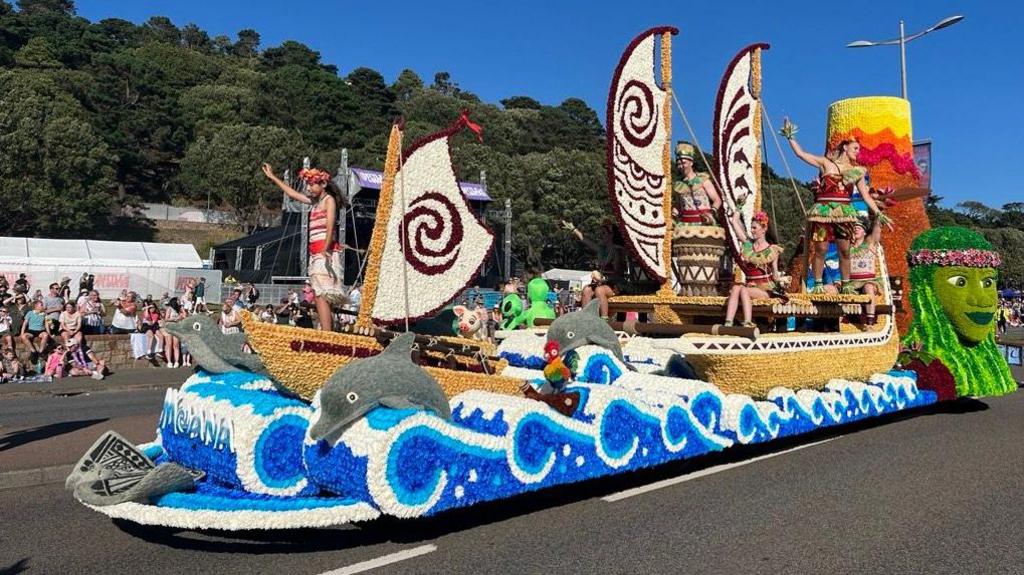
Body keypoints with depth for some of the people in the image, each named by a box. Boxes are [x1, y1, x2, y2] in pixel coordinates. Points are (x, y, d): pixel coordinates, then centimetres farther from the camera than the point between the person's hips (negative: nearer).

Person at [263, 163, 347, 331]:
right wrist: (273, 177, 42)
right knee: (320, 296, 4)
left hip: (325, 252, -8)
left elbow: (330, 227, -16)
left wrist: (325, 249, -29)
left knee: (321, 295, -18)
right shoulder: (316, 201, 21)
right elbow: (293, 193, 35)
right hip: (316, 253, 8)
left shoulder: (329, 199, -2)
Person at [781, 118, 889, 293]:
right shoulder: (825, 163, 7)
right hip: (823, 211, -3)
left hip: (844, 212, 3)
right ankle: (818, 284, 4)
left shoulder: (857, 171, 16)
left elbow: (866, 196, 16)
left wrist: (879, 213, 10)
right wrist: (790, 137, 4)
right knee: (820, 249, -4)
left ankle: (845, 285, 11)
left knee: (844, 250, 2)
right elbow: (800, 153, 6)